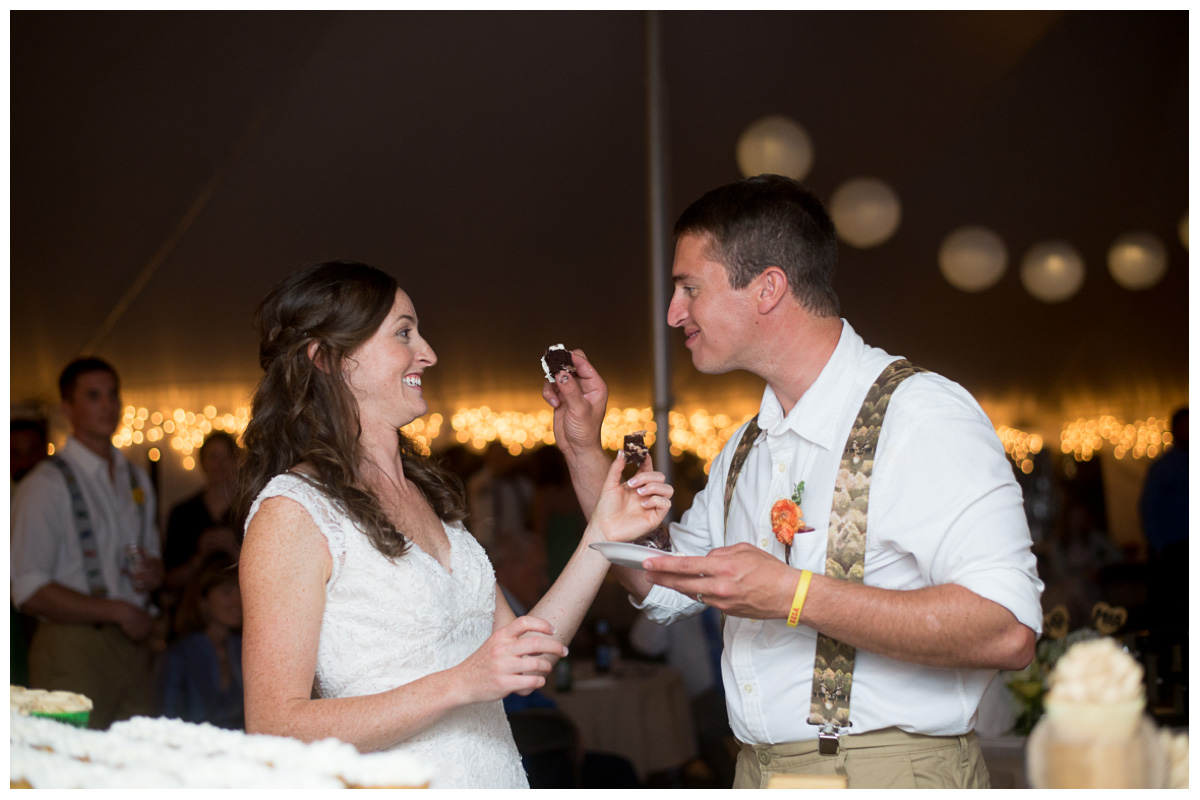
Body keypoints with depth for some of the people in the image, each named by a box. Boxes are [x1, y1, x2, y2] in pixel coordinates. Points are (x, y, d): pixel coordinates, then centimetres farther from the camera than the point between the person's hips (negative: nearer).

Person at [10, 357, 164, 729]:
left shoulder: (137, 479, 16)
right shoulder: (46, 485, -7)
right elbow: (29, 592, -13)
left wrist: (155, 571, 2)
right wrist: (117, 611, -12)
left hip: (131, 643, 6)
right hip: (74, 647, -6)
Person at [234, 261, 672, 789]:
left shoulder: (428, 493, 10)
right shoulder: (292, 513, -14)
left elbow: (523, 663, 8)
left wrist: (602, 537, 2)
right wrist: (460, 684, -24)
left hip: (500, 777, 7)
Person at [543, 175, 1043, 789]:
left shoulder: (922, 415, -14)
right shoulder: (746, 448, 13)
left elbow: (1007, 631, -24)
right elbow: (660, 588, 22)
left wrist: (795, 595, -26)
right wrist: (585, 450, 13)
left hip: (889, 778, -7)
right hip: (758, 774, 8)